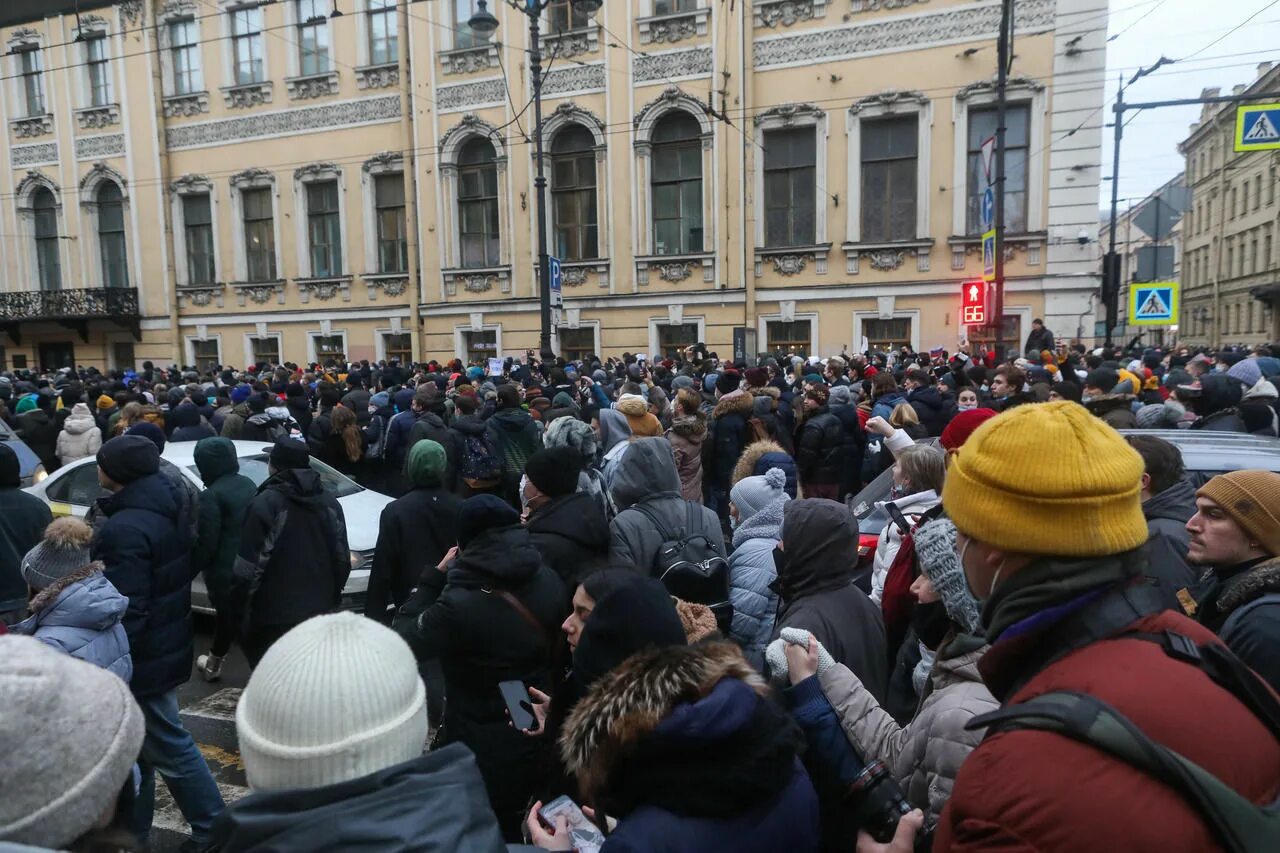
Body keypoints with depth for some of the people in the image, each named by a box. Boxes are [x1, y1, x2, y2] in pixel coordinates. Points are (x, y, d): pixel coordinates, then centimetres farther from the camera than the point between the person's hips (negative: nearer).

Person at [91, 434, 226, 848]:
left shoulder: (126, 528, -25)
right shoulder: (168, 511, 5)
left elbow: (127, 611, -26)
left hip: (144, 656, -9)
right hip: (164, 645, 9)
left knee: (169, 748, 4)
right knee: (137, 745, 22)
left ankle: (213, 832, 17)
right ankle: (132, 832, 37)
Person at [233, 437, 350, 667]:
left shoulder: (266, 502, -13)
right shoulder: (330, 502, 7)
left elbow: (250, 563, -15)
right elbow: (342, 558, 10)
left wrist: (240, 600, -2)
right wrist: (332, 596, 19)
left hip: (274, 610, -6)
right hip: (318, 607, 6)